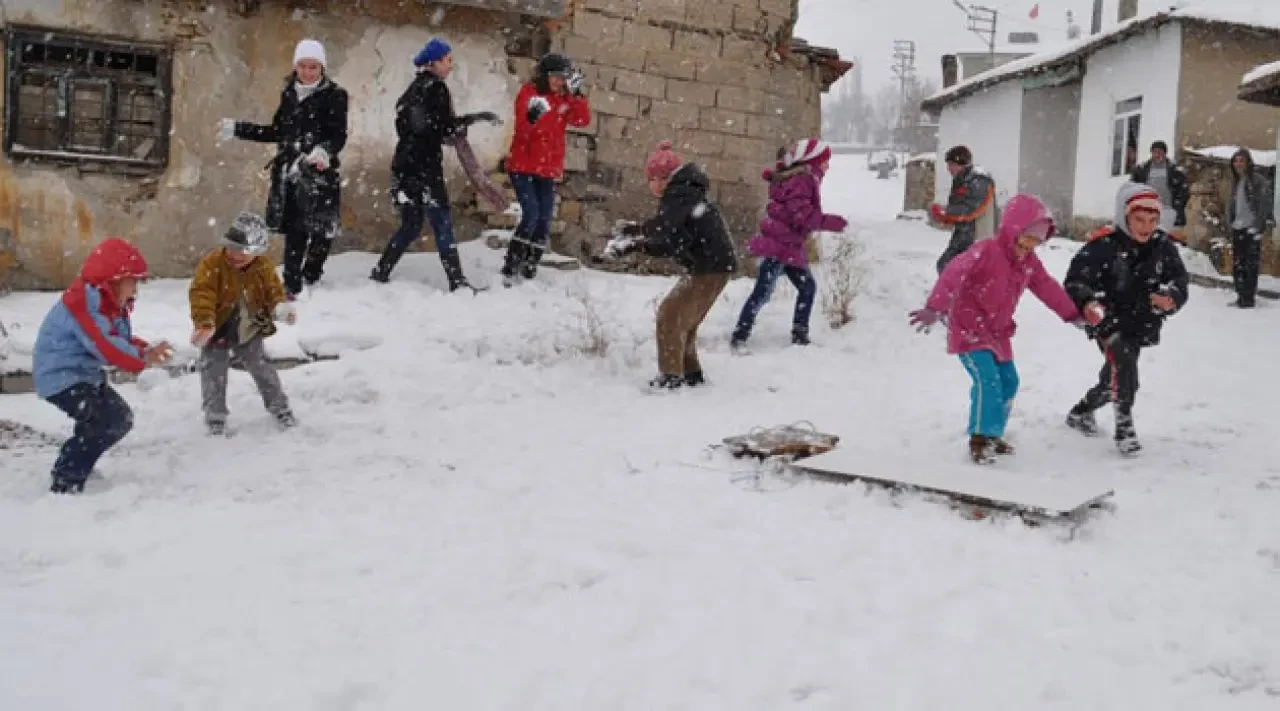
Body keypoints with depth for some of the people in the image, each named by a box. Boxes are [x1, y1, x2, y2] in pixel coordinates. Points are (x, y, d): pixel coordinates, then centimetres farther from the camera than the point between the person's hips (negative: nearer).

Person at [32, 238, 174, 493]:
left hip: (85, 374, 11)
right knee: (109, 420, -22)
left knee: (121, 418, 17)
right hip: (61, 376, -11)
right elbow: (104, 346, -33)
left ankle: (72, 464, 32)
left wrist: (147, 351, -8)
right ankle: (66, 482, -14)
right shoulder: (83, 300, -24)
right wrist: (143, 359, -30)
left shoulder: (111, 302, 10)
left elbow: (122, 340, 11)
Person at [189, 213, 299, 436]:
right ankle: (215, 418, 14)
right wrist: (204, 324, -42)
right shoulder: (211, 264, -23)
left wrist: (281, 308, -27)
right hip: (217, 331, -2)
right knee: (214, 374, 1)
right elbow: (201, 295, -29)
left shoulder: (264, 267, -11)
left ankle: (280, 408, 24)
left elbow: (273, 292, -3)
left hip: (249, 332, 3)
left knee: (263, 369, 10)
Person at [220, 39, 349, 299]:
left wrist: (325, 150, -33)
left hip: (320, 174, -4)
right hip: (289, 173, 5)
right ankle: (291, 286, 11)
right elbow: (277, 132, 23)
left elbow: (339, 135, -12)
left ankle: (311, 280, -4)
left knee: (321, 230, -10)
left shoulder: (334, 95, -3)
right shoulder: (289, 93, 14)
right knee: (293, 232, 3)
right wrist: (238, 129, 24)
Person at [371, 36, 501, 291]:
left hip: (406, 164, 9)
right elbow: (445, 128, -15)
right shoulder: (435, 88, -8)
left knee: (410, 226, 14)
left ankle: (381, 272, 13)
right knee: (442, 224, -7)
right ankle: (457, 281, -8)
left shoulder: (415, 87, 18)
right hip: (424, 166, -9)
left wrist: (450, 130, 17)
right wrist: (474, 118, -8)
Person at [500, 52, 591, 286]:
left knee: (544, 222, 2)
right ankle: (509, 270, -10)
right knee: (531, 215, -17)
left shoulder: (565, 99, 8)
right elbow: (522, 129, -15)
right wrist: (532, 118, -32)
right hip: (523, 166, -5)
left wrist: (577, 94, -15)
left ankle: (529, 270, 10)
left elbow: (583, 120, -6)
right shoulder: (529, 93, -6)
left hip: (548, 170, 5)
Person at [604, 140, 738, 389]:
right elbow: (671, 245, 15)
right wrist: (635, 245, 7)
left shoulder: (679, 194, -12)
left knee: (671, 315, -8)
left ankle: (671, 376, -6)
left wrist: (633, 231, -12)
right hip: (708, 266, 10)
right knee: (683, 319, 16)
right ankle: (691, 373, 23)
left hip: (712, 268, -10)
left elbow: (661, 227, -28)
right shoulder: (685, 195, 17)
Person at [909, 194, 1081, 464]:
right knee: (988, 380, -21)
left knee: (1008, 382, 14)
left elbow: (1048, 288, 17)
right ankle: (979, 440, -12)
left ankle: (992, 434, 30)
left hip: (997, 332, 9)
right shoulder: (986, 251, -23)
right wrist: (934, 309, -47)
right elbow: (953, 275, -35)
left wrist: (1072, 315, 23)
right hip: (968, 329, -9)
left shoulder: (1028, 262, 2)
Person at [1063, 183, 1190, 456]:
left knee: (1112, 380, 18)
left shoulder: (1163, 246, -7)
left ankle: (1080, 412, 45)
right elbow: (1076, 279, -22)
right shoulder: (1104, 245, -21)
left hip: (1141, 324, 6)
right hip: (1109, 320, -5)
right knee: (1123, 361, -30)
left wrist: (1171, 298, -29)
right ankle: (1124, 426, -19)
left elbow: (1179, 280, -6)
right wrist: (1087, 302, -41)